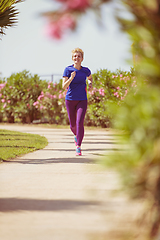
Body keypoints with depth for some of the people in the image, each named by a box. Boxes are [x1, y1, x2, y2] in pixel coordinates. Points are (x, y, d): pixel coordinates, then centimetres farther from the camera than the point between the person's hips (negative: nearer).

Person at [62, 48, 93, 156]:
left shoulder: (86, 70, 0)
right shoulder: (68, 70, -6)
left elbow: (90, 77, 24)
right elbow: (64, 86, -11)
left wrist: (90, 84, 2)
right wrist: (71, 78, -28)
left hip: (82, 101, 0)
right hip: (70, 99, 0)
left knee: (80, 122, -17)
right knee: (73, 125, 10)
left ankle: (78, 147, -12)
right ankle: (76, 135, 46)